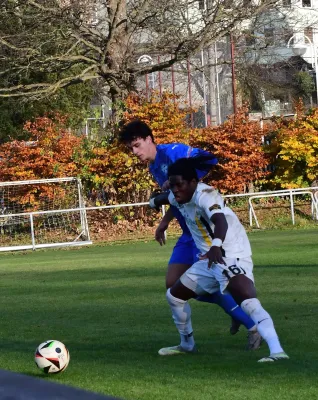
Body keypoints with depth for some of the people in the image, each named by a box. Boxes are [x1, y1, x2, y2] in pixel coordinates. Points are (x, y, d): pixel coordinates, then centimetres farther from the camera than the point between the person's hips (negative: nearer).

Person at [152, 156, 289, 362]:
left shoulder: (204, 195, -23)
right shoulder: (179, 197, 3)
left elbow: (220, 221, -43)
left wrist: (216, 246, -59)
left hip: (232, 256, -10)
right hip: (209, 260, 10)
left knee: (249, 302, -31)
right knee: (174, 295, 19)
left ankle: (277, 351, -45)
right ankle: (187, 345, 38)